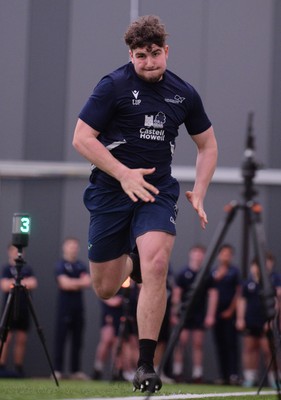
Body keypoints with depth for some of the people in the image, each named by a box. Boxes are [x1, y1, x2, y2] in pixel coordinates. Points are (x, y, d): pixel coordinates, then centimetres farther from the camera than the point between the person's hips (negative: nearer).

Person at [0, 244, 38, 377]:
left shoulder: (27, 268, 12)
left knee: (22, 340, 3)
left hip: (23, 310, 4)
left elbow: (33, 283, -2)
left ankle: (19, 368, 6)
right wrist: (23, 282, -12)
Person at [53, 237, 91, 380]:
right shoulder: (61, 264, -1)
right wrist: (80, 282, -6)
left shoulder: (81, 265, 15)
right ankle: (57, 370, -6)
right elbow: (64, 283, -13)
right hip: (64, 305, -5)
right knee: (60, 338, -6)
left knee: (77, 340, 5)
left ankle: (75, 370, 9)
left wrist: (73, 283, -13)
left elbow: (88, 282, 2)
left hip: (78, 306, 5)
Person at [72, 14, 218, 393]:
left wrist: (199, 192, 4)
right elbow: (82, 138, -10)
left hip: (157, 191, 1)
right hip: (109, 190, -1)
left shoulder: (184, 94, 3)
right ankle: (130, 260, 46)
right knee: (105, 289, 5)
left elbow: (207, 145, 17)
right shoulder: (113, 85, -8)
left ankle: (146, 365, -19)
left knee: (155, 264, -26)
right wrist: (124, 174, -18)